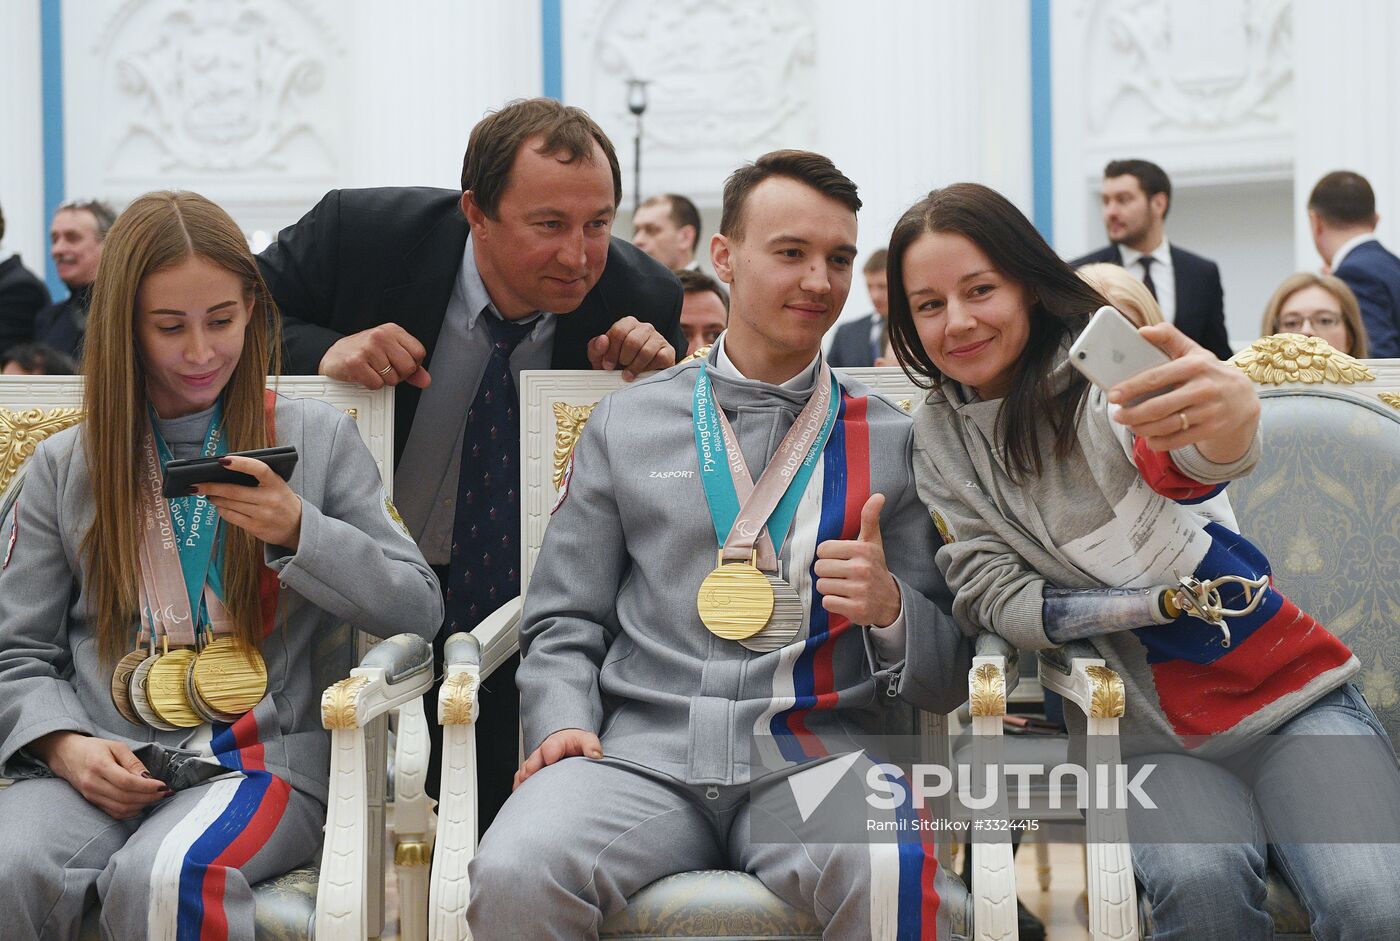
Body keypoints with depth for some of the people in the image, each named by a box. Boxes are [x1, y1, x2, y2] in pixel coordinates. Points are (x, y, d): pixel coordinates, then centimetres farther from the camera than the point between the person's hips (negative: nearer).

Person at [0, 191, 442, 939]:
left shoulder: (321, 440, 10)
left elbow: (419, 610, 5)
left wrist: (299, 533, -10)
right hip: (102, 763, 2)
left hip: (263, 757, -1)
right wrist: (66, 746, -8)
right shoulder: (64, 468, 14)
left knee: (161, 876, -34)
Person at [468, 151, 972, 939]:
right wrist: (562, 720, -3)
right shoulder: (627, 423, 16)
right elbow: (565, 622, 17)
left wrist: (890, 608, -8)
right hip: (642, 751, 1)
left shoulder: (893, 442, 14)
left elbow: (947, 681, 13)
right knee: (514, 876, -30)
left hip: (812, 756, -1)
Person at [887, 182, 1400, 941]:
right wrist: (1159, 602, -17)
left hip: (1290, 693, -2)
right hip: (1150, 736, 2)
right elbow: (993, 599, -3)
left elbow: (1176, 461, -30)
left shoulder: (1101, 371, -6)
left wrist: (1230, 417, -56)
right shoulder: (940, 442, 6)